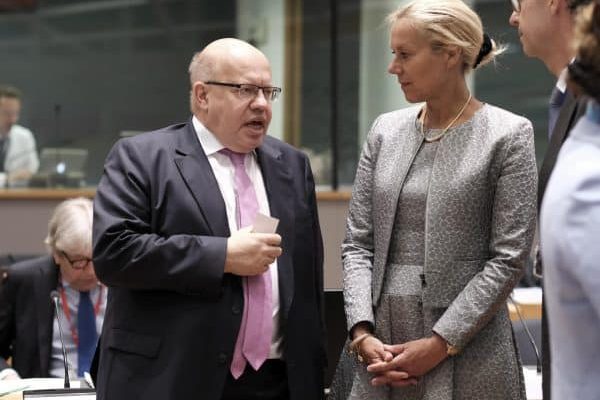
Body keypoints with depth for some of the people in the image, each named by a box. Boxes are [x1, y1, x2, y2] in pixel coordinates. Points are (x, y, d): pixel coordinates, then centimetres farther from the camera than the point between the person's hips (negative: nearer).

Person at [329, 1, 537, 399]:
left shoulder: (508, 134, -4)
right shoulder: (386, 130, 9)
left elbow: (508, 258, -9)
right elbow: (358, 243, 8)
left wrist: (440, 344, -13)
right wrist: (362, 332, -6)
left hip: (465, 355, -4)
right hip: (379, 348, 4)